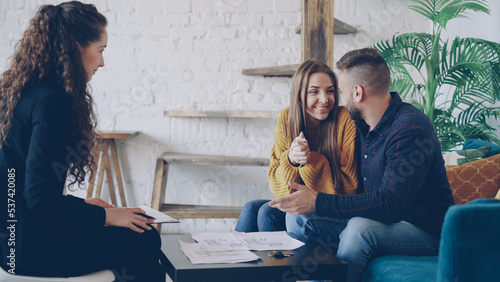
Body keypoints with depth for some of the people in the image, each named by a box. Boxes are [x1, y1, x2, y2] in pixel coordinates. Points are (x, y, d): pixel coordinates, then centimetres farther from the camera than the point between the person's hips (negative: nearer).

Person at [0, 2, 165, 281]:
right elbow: (39, 197, -22)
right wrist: (105, 216, -11)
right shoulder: (51, 100, -19)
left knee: (143, 231, 14)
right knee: (145, 240, -2)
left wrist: (82, 204, 13)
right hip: (30, 247, -9)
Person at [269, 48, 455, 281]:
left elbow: (390, 205, -30)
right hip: (379, 221, 9)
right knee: (298, 218, -5)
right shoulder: (363, 126, 7)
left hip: (424, 231, -8)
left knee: (360, 227, -37)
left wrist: (319, 202, -28)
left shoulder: (410, 129, -22)